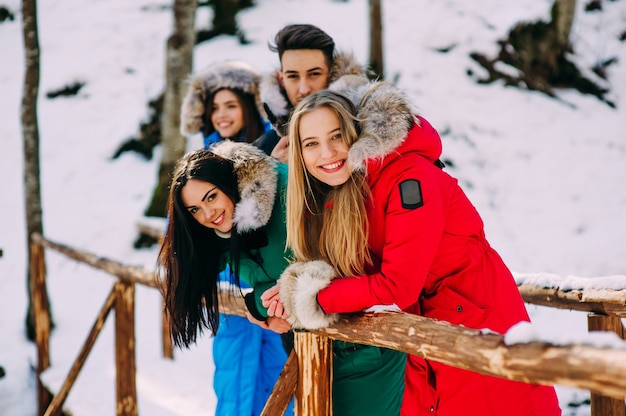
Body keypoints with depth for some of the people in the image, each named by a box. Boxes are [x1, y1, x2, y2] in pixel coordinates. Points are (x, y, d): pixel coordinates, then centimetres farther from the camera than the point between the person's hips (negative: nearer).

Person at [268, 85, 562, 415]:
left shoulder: (410, 178, -20)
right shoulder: (343, 195, 3)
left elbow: (398, 285, -21)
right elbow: (364, 269, 3)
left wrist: (315, 296, -14)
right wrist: (295, 296, -12)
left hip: (478, 324, -7)